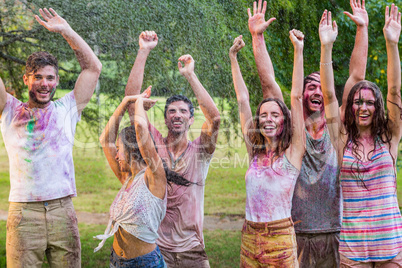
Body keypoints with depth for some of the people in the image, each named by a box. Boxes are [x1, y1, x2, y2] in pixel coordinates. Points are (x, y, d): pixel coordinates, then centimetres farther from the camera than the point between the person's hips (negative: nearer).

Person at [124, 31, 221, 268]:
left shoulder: (200, 151, 0)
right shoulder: (154, 144, 2)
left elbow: (215, 117, -18)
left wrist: (190, 74, -16)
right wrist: (144, 52, -10)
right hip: (155, 247, 0)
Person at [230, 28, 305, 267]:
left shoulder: (292, 152, -2)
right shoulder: (255, 151, 9)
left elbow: (297, 96, -5)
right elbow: (243, 99, 12)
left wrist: (299, 50, -6)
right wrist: (233, 57, 15)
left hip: (281, 240, -4)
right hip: (250, 238, 4)